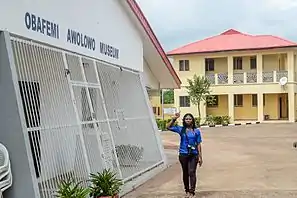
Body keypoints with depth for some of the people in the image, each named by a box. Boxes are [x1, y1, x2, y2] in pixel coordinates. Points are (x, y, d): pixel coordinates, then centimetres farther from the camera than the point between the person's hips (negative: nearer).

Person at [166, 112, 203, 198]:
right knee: (185, 173, 12)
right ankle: (187, 191, 25)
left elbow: (198, 144, 3)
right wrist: (174, 119, -13)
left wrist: (200, 157, 1)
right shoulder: (181, 129, 3)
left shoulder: (196, 131, 1)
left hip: (193, 155, -1)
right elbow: (168, 127, 0)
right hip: (183, 154, 2)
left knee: (192, 172, -10)